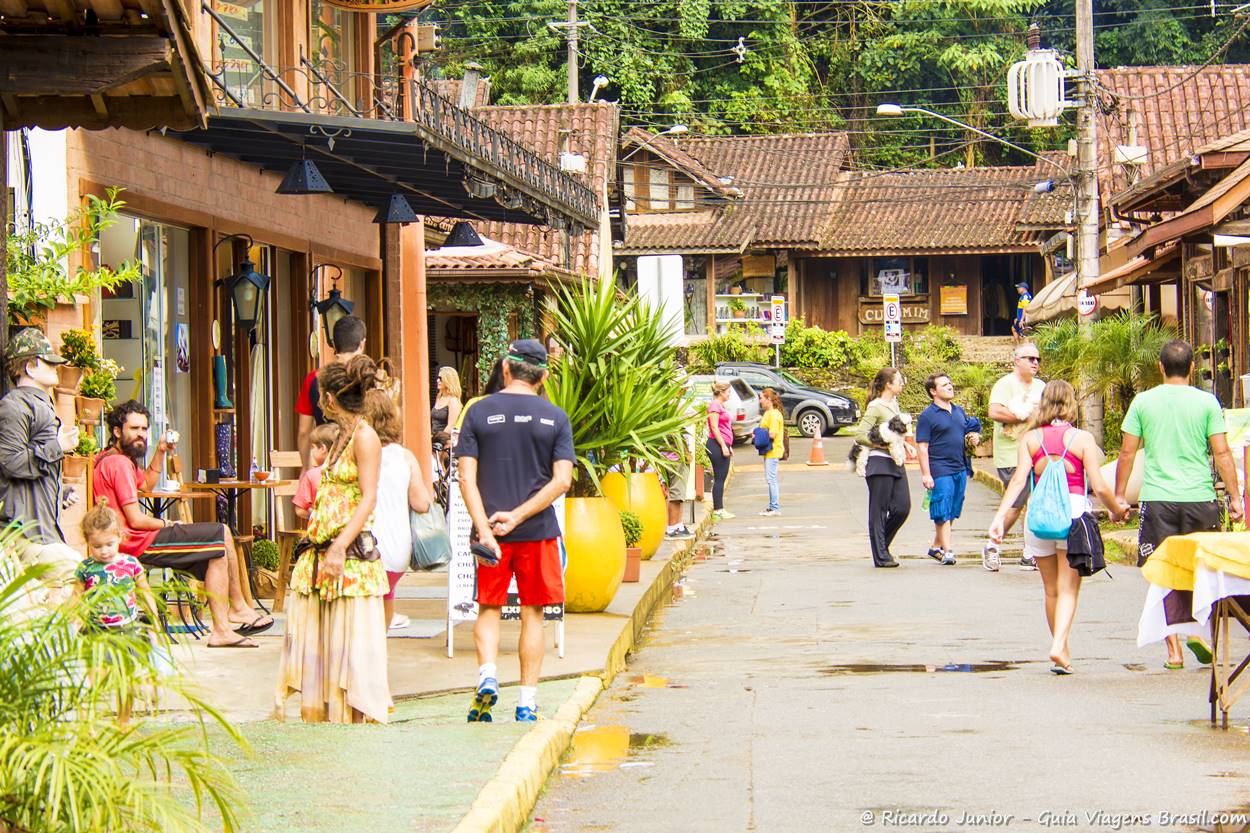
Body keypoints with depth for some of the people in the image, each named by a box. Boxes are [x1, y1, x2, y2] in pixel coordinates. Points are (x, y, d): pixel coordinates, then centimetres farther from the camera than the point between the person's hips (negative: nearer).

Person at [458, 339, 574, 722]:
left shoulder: (479, 413, 0)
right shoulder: (555, 418, 1)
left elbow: (467, 478, -7)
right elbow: (562, 480, -7)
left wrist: (485, 529, -12)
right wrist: (518, 516, -9)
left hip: (490, 530, 0)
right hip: (538, 531, 0)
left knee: (488, 609, 12)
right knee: (532, 613, 8)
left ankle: (487, 676, -11)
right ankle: (527, 703, 8)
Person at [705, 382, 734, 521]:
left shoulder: (720, 406, 20)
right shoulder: (714, 405, -11)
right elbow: (714, 427, -17)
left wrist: (728, 446, 23)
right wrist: (724, 446, -19)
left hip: (723, 445, 10)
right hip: (717, 445, -10)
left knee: (722, 478, 10)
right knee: (719, 478, -9)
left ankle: (719, 509, 12)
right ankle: (717, 510, -8)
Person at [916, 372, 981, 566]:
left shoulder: (959, 411, 15)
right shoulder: (927, 416, -7)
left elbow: (969, 432, 29)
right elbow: (922, 447, -10)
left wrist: (974, 438, 4)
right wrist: (926, 474, -16)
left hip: (960, 469, 7)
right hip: (940, 471, -7)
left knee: (952, 512, 12)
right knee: (942, 513, -6)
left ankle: (936, 547, 23)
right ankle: (947, 550, -4)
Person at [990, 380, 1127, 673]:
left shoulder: (1030, 439, 5)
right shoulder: (1082, 438, -1)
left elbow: (1018, 480, -6)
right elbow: (1099, 486, -4)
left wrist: (1000, 517, -9)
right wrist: (1117, 509, 13)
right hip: (1074, 511, -2)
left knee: (1051, 589, 16)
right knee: (1068, 588, -1)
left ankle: (1061, 648, 24)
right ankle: (1059, 646, -20)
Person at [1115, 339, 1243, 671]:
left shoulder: (1144, 401, 3)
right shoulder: (1206, 402, 0)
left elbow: (1127, 453, 3)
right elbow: (1222, 453, -2)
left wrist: (1119, 496, 12)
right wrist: (1235, 497, 4)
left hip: (1157, 499, 0)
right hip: (1200, 498, 0)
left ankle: (1174, 651, 2)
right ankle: (1198, 628, -2)